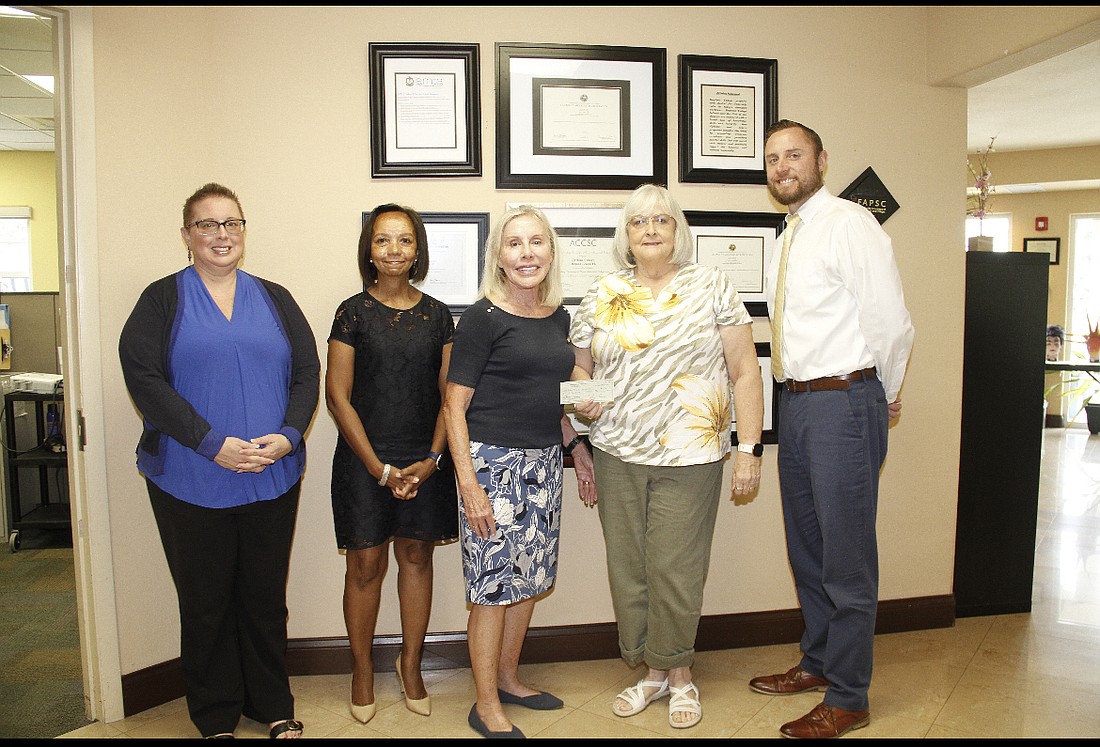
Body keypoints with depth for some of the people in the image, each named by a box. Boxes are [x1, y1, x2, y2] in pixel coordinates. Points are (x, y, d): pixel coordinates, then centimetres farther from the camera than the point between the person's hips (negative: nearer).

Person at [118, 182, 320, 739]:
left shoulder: (274, 298, 10)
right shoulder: (162, 299, 2)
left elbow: (308, 370, 4)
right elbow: (143, 378, -10)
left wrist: (288, 435, -12)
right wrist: (212, 443, -18)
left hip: (273, 479, 2)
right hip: (191, 481, -2)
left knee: (266, 596, 12)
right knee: (205, 602, 10)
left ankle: (273, 707, 29)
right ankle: (216, 718, 27)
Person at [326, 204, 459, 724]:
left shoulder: (437, 315, 6)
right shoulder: (353, 312, -2)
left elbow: (449, 393, 5)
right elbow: (337, 396, -5)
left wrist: (432, 459, -6)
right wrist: (377, 466, -9)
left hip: (425, 461, 2)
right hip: (364, 460, -2)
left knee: (416, 557, 10)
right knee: (366, 564, 5)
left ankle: (410, 664, 28)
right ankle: (362, 669, 25)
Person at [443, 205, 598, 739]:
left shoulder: (558, 317, 9)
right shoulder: (483, 318, -11)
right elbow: (455, 405, -11)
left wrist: (576, 448, 16)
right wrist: (468, 484, -17)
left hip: (543, 463, 7)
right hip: (494, 462, -7)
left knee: (528, 579, 16)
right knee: (494, 584, 1)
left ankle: (508, 678, 36)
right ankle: (486, 707, 19)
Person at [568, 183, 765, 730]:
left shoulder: (710, 286, 1)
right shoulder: (602, 296, 7)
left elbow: (745, 372, 0)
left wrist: (749, 450, -6)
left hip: (690, 458, -2)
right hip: (617, 455, 3)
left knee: (674, 568, 1)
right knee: (627, 567, 7)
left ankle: (679, 673, 25)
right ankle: (652, 672, 28)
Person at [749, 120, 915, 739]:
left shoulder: (849, 224, -12)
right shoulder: (790, 237, 15)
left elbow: (891, 323, -15)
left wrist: (886, 398, -3)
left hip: (842, 402, -9)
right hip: (796, 402, 9)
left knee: (846, 554, 1)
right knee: (806, 545, 19)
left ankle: (848, 699, 17)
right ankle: (818, 663, 38)